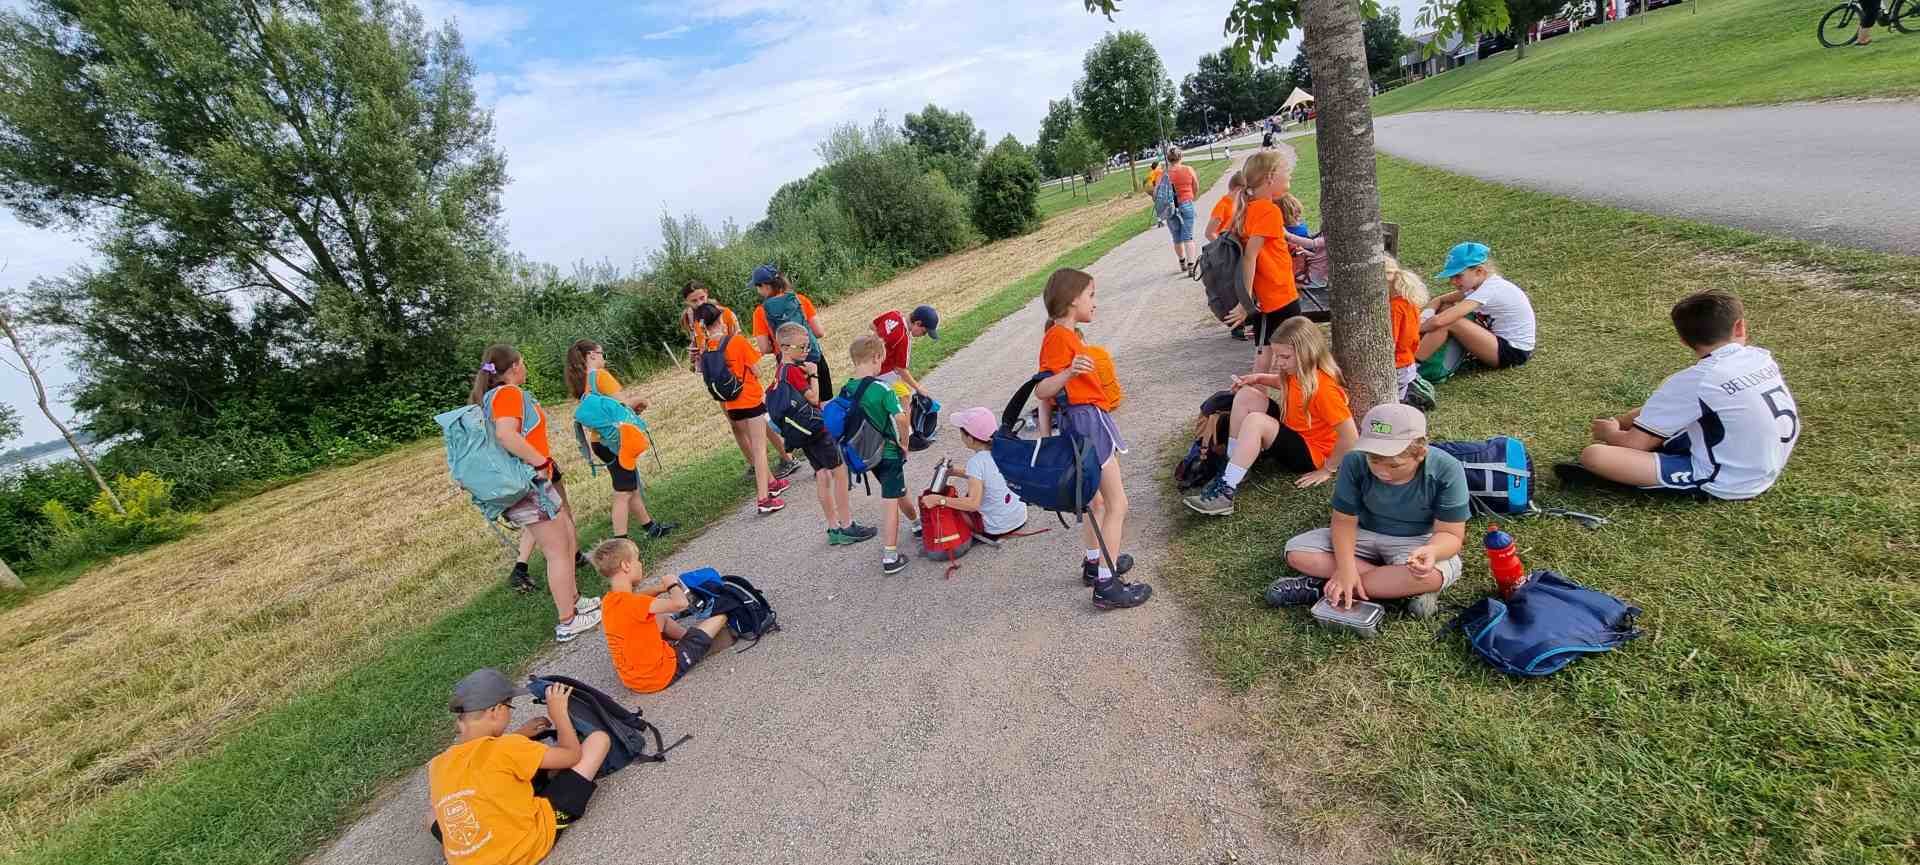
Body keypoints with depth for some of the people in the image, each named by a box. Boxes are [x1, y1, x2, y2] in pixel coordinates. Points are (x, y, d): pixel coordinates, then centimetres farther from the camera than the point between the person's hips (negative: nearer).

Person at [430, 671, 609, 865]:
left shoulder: (437, 766, -1)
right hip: (532, 840, -6)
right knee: (599, 738, -4)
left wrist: (520, 735, 23)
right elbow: (572, 755, -7)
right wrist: (559, 712, 5)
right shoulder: (507, 749, -20)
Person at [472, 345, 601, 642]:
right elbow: (506, 435, -32)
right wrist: (542, 462, -23)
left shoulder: (491, 396, 15)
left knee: (564, 542, 19)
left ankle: (573, 601, 31)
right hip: (528, 484, -10)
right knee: (558, 552, -1)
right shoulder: (508, 393, -15)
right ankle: (568, 622, 7)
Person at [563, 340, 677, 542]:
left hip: (600, 440, 9)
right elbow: (621, 403, -18)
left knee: (632, 487, 19)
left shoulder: (582, 381, 13)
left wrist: (631, 407, 8)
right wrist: (639, 401, 1)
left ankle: (651, 527, 30)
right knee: (623, 493, -5)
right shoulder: (600, 375, -13)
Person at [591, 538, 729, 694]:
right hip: (661, 673, -8)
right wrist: (672, 584, -14)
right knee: (721, 615, 0)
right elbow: (681, 603, -35)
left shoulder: (609, 600, -4)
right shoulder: (633, 604, -30)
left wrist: (662, 586, 0)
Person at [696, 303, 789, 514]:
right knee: (759, 449, -1)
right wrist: (763, 392, 8)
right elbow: (755, 370, -8)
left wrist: (726, 409, 17)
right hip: (752, 400, -5)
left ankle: (771, 482, 36)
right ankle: (763, 499, -4)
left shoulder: (706, 349, -1)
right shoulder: (737, 341, -15)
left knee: (750, 447, 20)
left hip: (731, 405, 5)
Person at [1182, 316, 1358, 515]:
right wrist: (1259, 378, 5)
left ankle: (1225, 492, -36)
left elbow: (1350, 437, -28)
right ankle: (1233, 465, -7)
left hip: (1310, 452, -9)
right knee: (1246, 395, -5)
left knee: (1255, 421, -32)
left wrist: (1328, 470, -17)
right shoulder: (1299, 371, -3)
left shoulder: (1323, 387, -28)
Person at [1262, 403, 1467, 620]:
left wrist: (1431, 551, -44)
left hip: (1418, 541, -2)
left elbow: (1450, 534, -20)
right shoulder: (1355, 462, -21)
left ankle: (1325, 587, -24)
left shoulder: (1446, 471, -25)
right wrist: (1346, 567, -29)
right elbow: (1344, 520, -14)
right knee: (1297, 551, -19)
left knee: (1434, 575, -38)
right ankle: (1405, 587, -20)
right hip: (1366, 535, 2)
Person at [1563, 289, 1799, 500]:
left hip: (1725, 483, -8)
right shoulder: (1762, 357, 1)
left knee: (1593, 454, -24)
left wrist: (1609, 434, 6)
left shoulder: (1694, 381, -20)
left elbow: (1635, 444, -16)